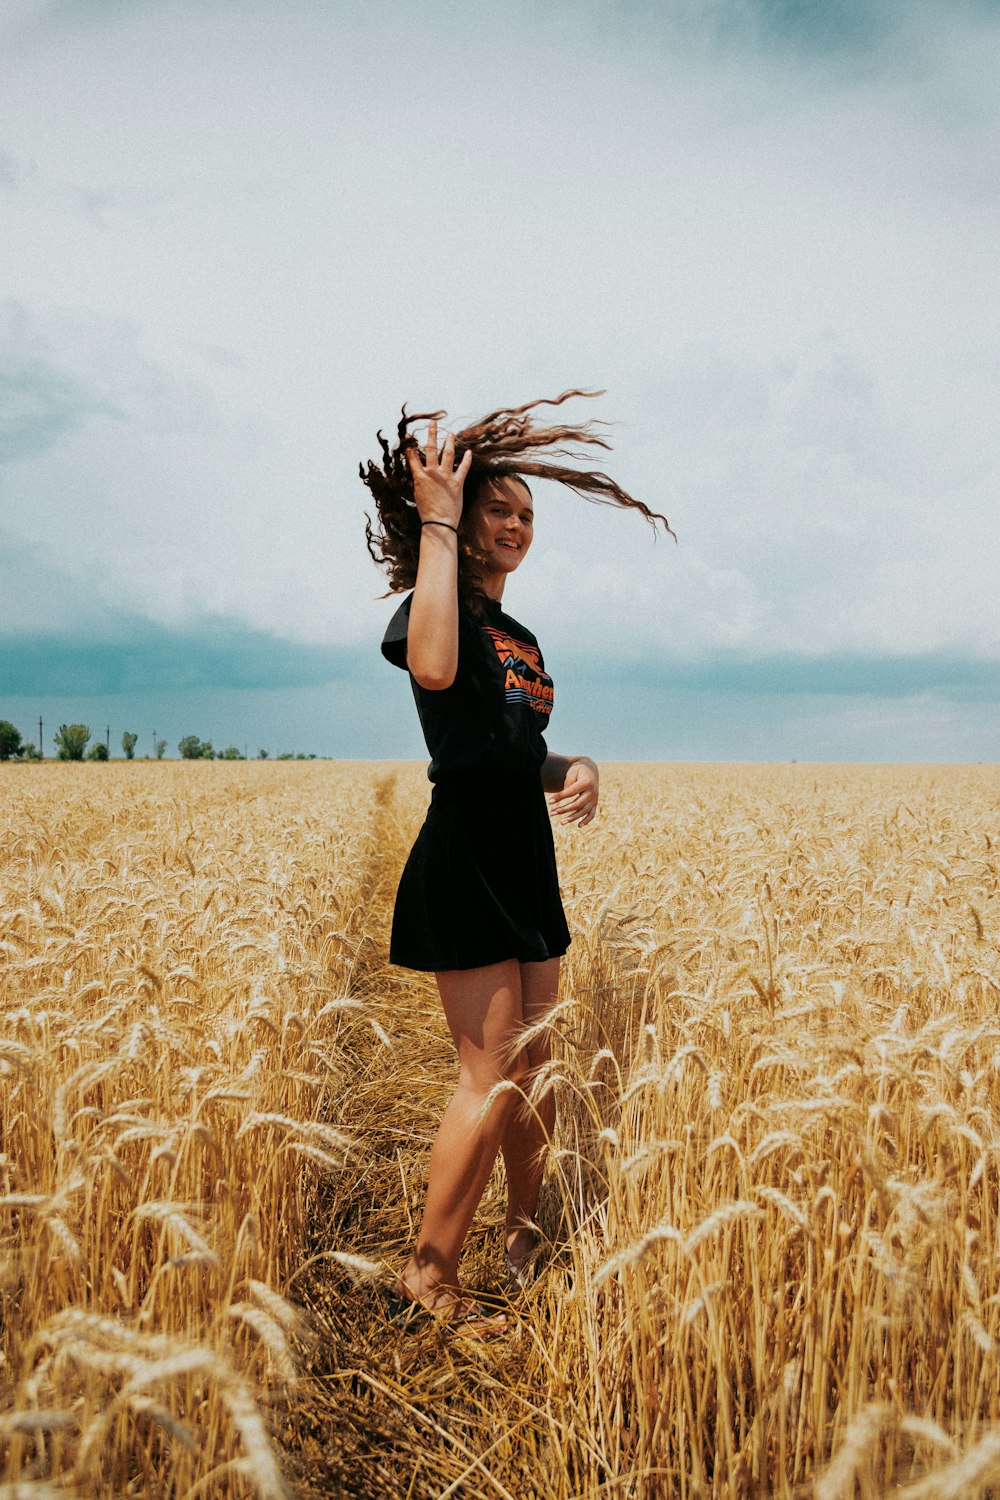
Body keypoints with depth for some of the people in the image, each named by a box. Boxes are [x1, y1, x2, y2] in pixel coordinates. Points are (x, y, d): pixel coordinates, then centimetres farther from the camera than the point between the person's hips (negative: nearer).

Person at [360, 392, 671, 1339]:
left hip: (528, 864, 8)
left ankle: (523, 1234, 33)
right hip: (463, 860, -8)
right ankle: (428, 1276, 10)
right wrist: (436, 522, -23)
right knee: (490, 1077, -7)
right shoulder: (433, 610, -6)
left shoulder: (522, 639, 19)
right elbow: (434, 666, -32)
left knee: (534, 1065, 14)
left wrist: (575, 768, 1)